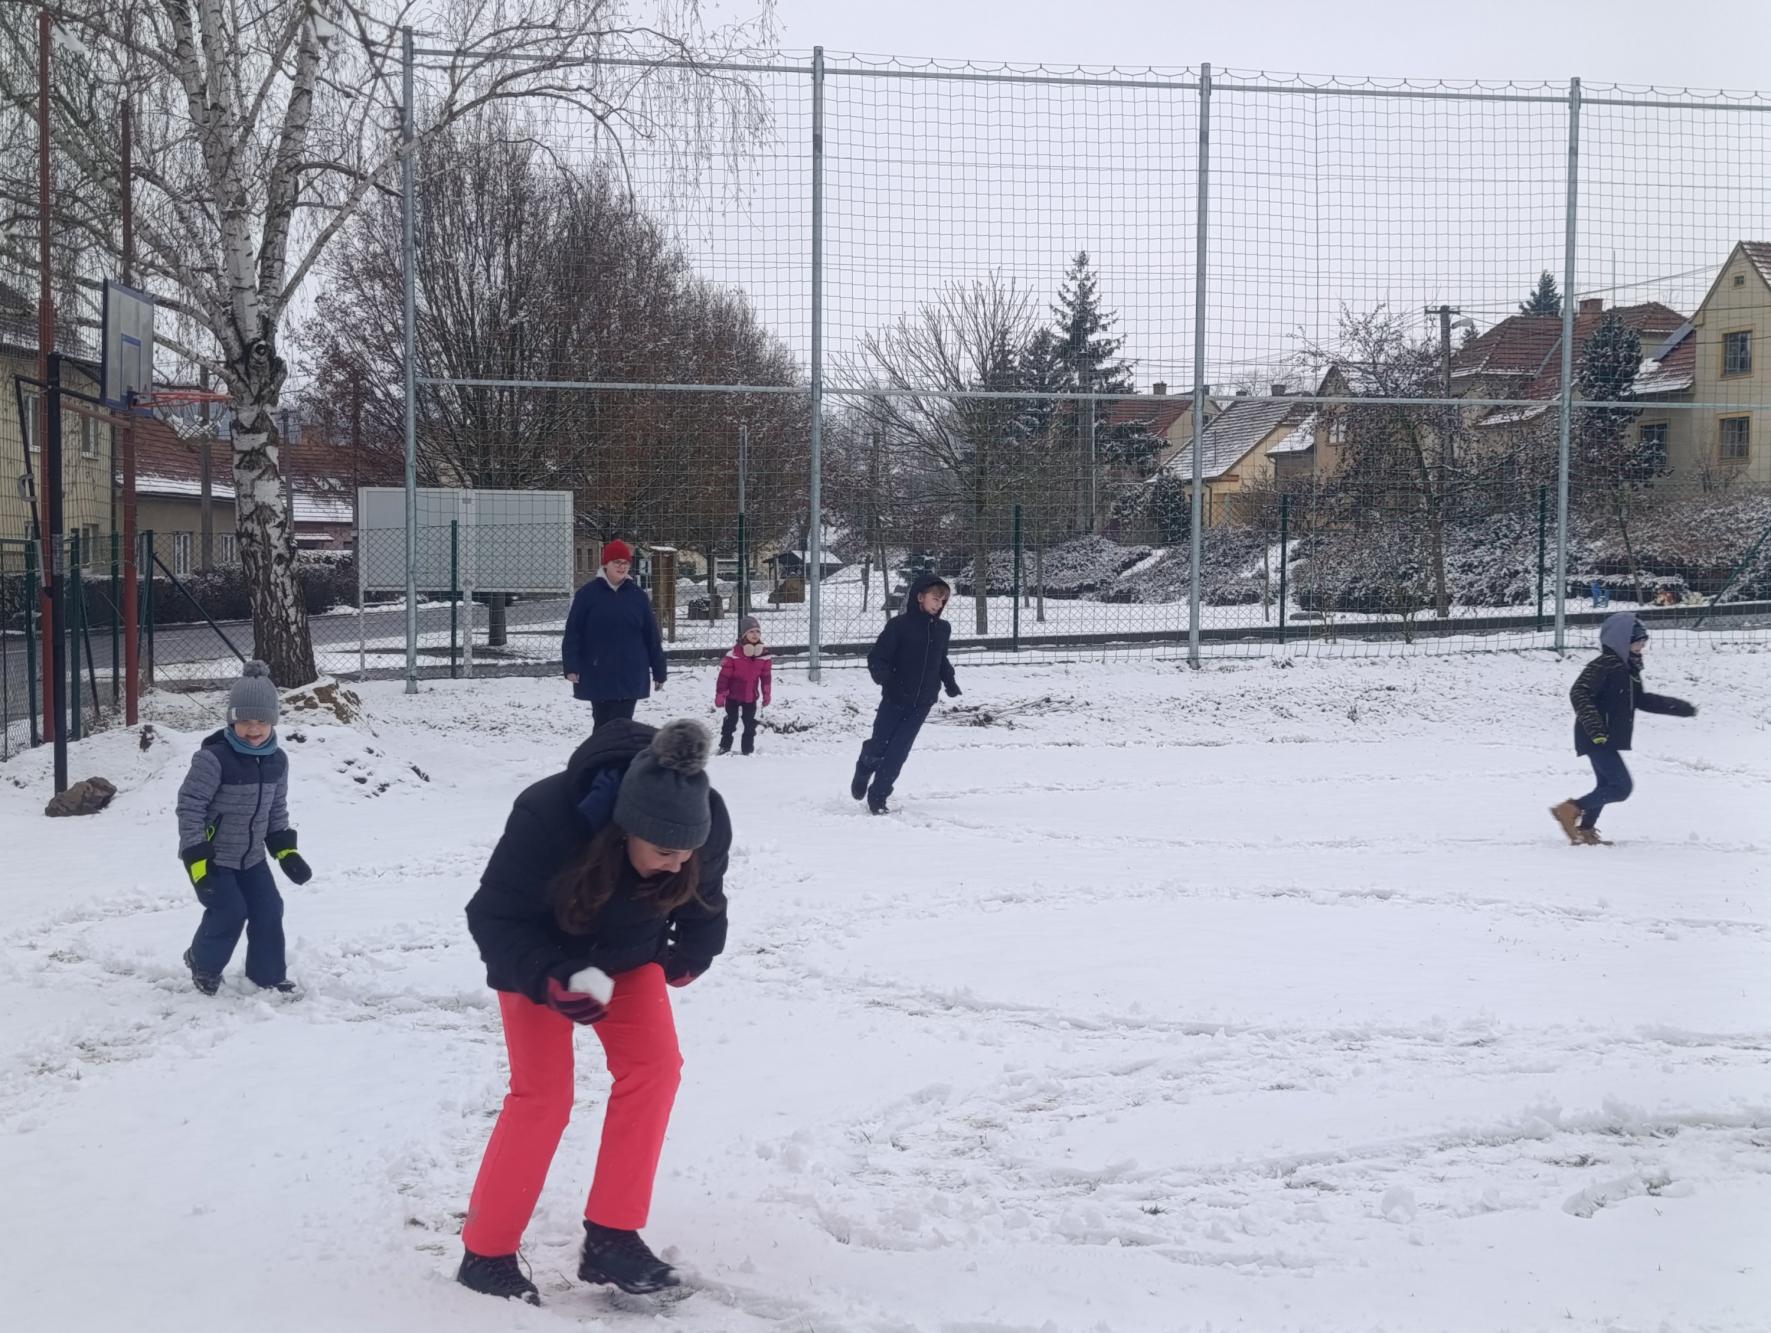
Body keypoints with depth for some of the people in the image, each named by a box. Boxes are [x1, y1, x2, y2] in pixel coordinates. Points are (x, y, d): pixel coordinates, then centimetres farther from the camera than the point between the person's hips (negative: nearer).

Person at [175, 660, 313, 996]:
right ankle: (203, 963, 15)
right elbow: (189, 806, -21)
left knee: (268, 910, 2)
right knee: (229, 912, -12)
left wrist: (285, 850, 7)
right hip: (212, 857, -6)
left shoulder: (277, 761, -1)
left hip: (251, 856, 6)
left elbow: (277, 809, 13)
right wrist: (197, 859, -24)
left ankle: (268, 973, 18)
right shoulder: (213, 758, -23)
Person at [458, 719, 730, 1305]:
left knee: (654, 1064, -11)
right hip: (536, 953, -4)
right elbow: (493, 917, -30)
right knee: (543, 1092, -10)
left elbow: (704, 898, -3)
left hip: (628, 953, 4)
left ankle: (611, 1237, -1)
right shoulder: (546, 819, -42)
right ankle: (485, 1253, 4)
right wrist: (552, 980, -42)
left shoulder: (704, 825, -29)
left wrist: (692, 954, -7)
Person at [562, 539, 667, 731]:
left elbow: (652, 636, 8)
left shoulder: (638, 595, 5)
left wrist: (659, 672, 8)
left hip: (630, 677, 1)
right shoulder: (588, 594, -2)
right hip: (597, 677, -1)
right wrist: (571, 667, -10)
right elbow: (572, 634, -2)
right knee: (602, 724, 8)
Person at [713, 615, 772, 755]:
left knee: (750, 723, 11)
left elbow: (766, 677, 6)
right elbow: (724, 676, -14)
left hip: (751, 697, 3)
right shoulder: (734, 654, -19)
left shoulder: (763, 655, -5)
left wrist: (767, 695, 8)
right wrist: (720, 695, -12)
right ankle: (725, 747, 18)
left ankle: (749, 749, 21)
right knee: (731, 721, 6)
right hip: (733, 696, -3)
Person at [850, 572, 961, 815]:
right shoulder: (899, 625, -11)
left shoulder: (943, 629, 5)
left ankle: (878, 796, 9)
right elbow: (877, 656, -11)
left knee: (898, 751, -2)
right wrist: (882, 675, -30)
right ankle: (863, 772, 39)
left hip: (922, 702, 3)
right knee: (879, 744, 5)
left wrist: (950, 681, 8)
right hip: (895, 698, -3)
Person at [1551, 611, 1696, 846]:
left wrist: (1678, 707, 26)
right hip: (1597, 739, -10)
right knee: (1622, 787, -12)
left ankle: (1585, 830, 31)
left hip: (1609, 739, 10)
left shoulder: (1630, 667, 12)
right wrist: (1594, 726, -35)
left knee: (1607, 786, 20)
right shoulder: (1603, 665, -17)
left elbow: (1639, 700, 25)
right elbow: (1579, 693, -25)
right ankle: (1570, 809, -7)